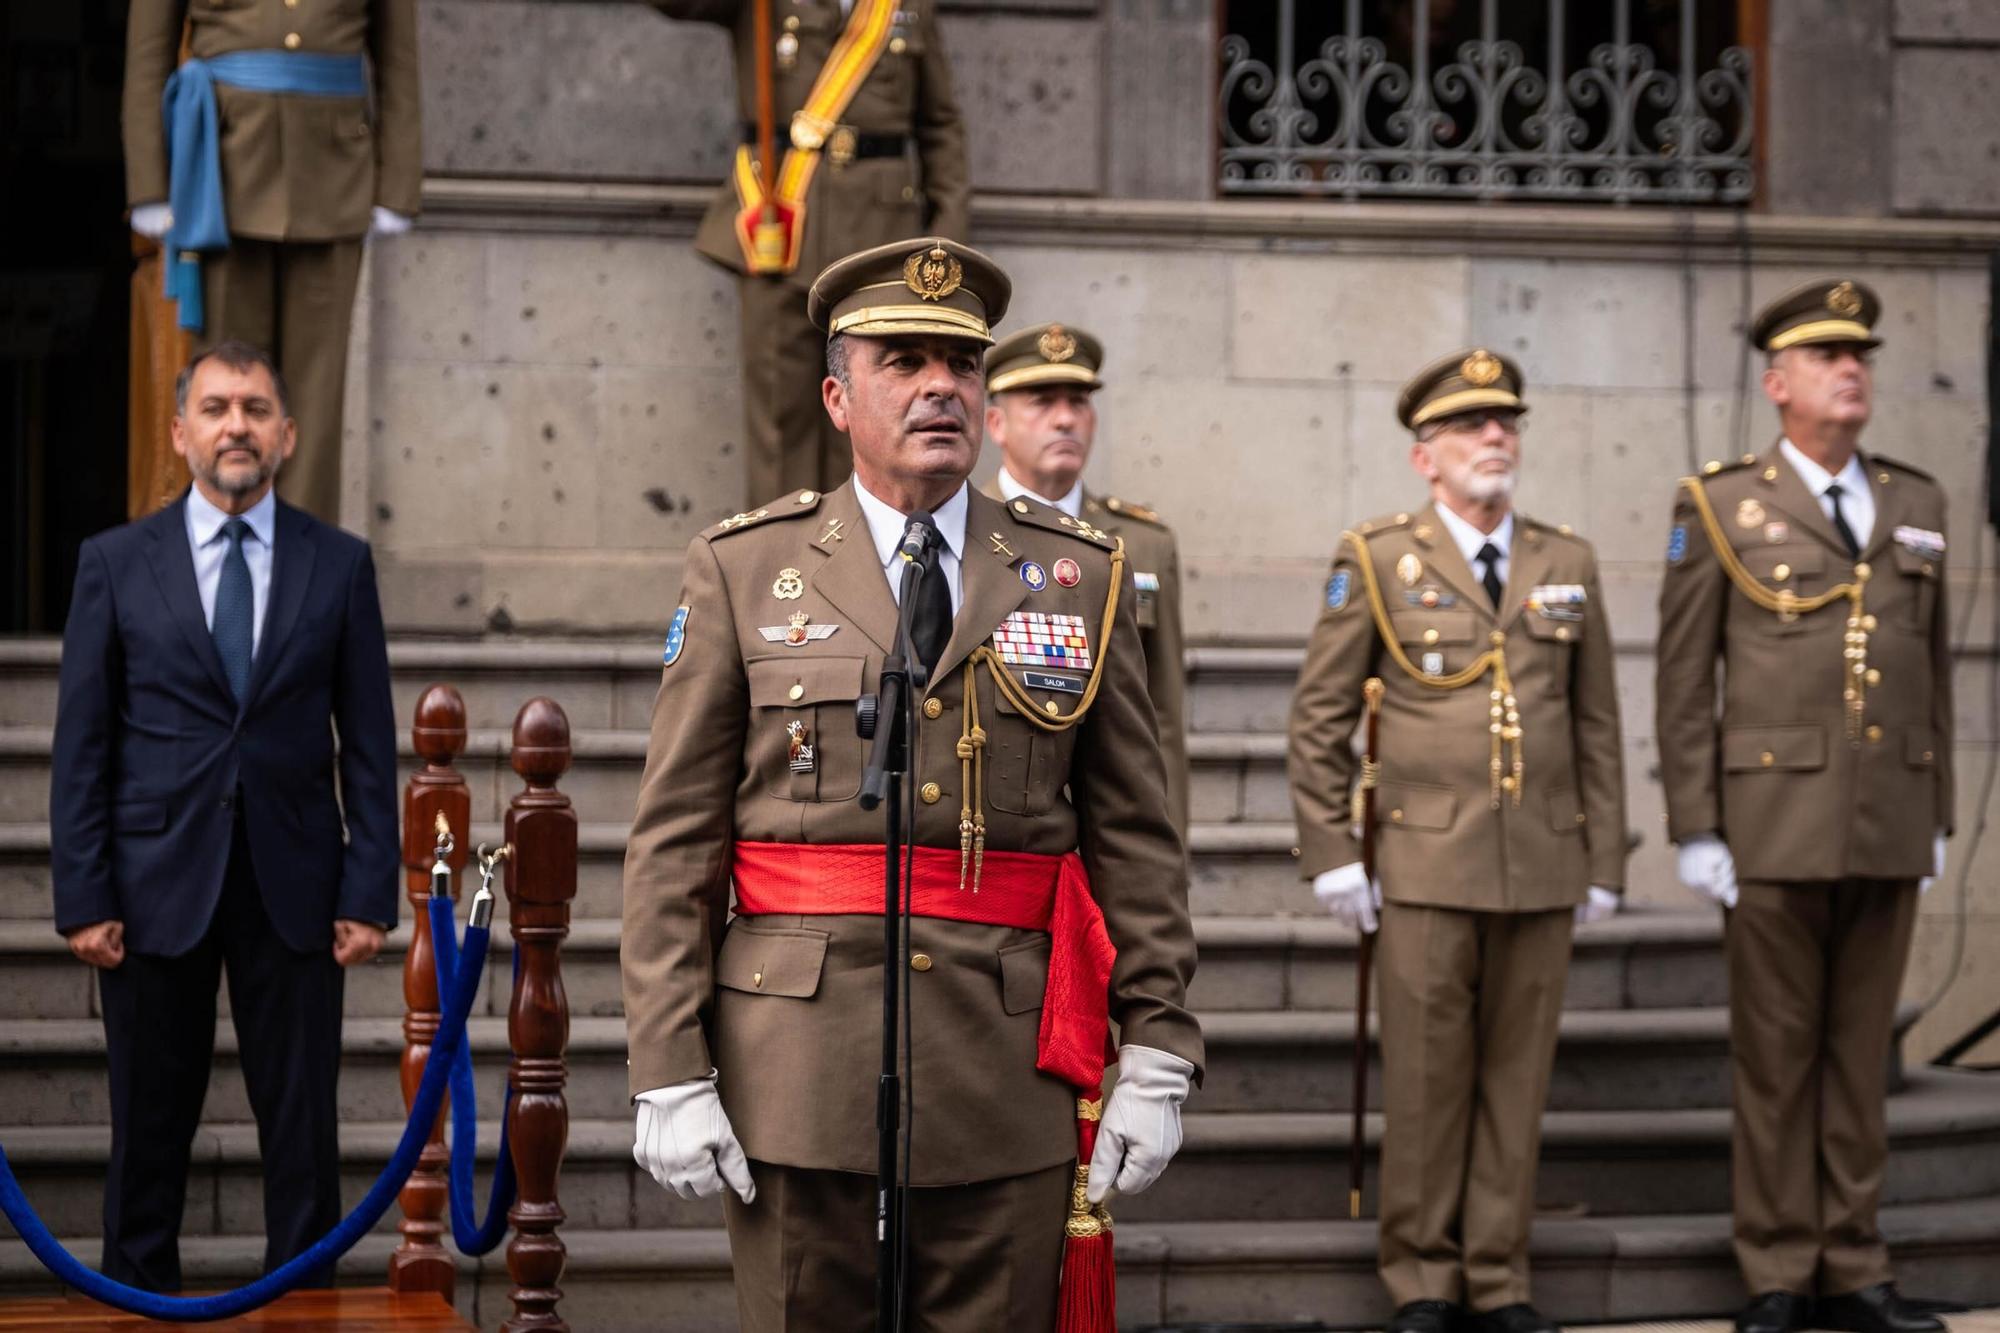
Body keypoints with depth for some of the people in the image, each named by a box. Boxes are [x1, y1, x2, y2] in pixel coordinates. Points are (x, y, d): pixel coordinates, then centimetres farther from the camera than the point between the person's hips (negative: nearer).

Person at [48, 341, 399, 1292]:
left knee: (303, 1130, 4)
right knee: (150, 1130, 7)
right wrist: (83, 898, -5)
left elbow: (369, 743, 5)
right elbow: (81, 746, 2)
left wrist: (369, 892, -3)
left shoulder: (339, 564, 5)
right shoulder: (115, 563, 3)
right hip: (157, 884, 0)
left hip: (292, 889, 1)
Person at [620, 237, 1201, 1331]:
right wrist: (670, 1076, -5)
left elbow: (1135, 841, 7)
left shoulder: (1080, 578, 8)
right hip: (799, 1073, -1)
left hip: (1008, 1082, 1)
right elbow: (673, 845, 2)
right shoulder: (742, 571, 5)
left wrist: (1156, 1057, 0)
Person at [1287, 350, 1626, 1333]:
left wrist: (1604, 864, 8)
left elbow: (1597, 727, 12)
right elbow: (1319, 719, 2)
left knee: (1517, 1077, 6)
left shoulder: (1568, 565, 10)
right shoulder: (1376, 561, 1)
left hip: (1544, 871, 3)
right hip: (1426, 867, -3)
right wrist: (1330, 854, -3)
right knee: (1426, 1077, 0)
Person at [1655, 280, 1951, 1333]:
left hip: (1889, 829, 4)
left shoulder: (1915, 504, 12)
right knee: (1775, 1053, 2)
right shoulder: (1720, 506, -1)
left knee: (1861, 1050, 8)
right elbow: (1682, 682, -2)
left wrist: (1938, 814, 11)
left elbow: (1934, 667, 15)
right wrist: (1694, 831, -6)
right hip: (1775, 821, -4)